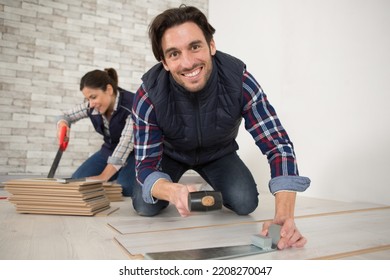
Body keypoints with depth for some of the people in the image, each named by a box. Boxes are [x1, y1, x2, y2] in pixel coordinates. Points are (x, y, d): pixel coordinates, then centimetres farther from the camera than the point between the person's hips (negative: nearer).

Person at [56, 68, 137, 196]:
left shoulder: (132, 105, -28)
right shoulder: (91, 106, -9)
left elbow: (126, 143, -35)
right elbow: (66, 116, 5)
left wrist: (103, 176, -40)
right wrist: (62, 124, -22)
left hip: (135, 152, -6)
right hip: (110, 150, 6)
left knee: (124, 187, -31)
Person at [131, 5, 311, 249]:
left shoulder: (239, 80, -33)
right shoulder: (149, 96, -34)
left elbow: (278, 145, -33)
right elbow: (146, 164, -29)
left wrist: (284, 216, -48)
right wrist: (172, 190, -55)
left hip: (219, 153, 1)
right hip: (171, 153, 0)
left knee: (245, 203, -20)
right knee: (145, 206, -19)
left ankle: (216, 190, 16)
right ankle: (181, 183, 16)